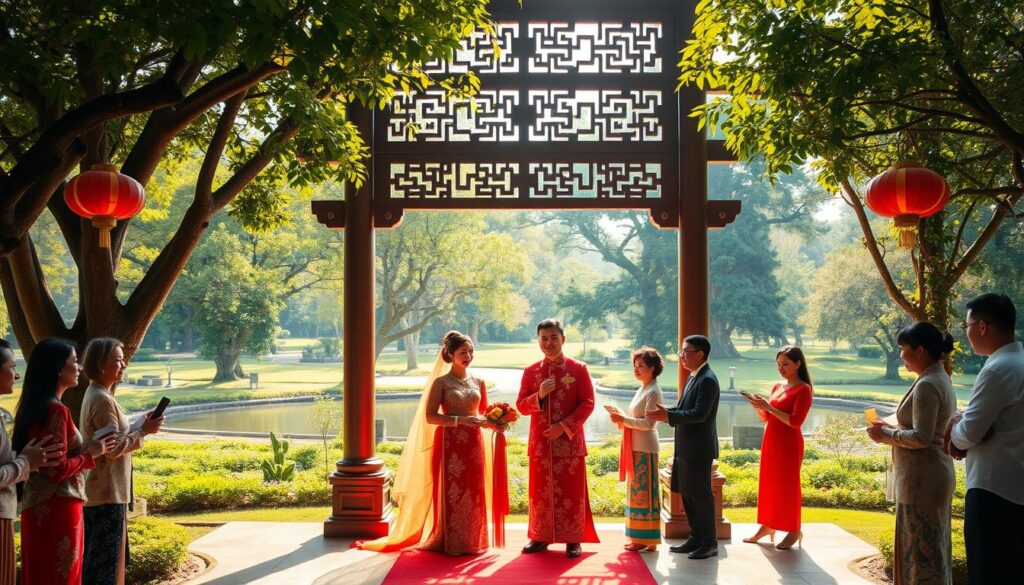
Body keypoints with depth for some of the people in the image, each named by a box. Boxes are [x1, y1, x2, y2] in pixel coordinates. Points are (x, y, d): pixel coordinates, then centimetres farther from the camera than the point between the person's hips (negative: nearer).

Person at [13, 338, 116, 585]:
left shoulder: (34, 406, 10)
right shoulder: (56, 410, -19)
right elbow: (57, 469, -22)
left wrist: (84, 449, 11)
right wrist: (90, 454, -8)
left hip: (37, 504, 9)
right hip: (57, 507, -9)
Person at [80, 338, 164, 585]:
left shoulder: (97, 395, 13)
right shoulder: (102, 400, -18)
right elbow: (114, 448, -22)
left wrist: (140, 426, 6)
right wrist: (144, 430, -14)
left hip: (99, 490, 10)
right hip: (108, 493, -10)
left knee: (97, 557, 17)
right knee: (107, 559, -2)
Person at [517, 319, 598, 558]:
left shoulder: (578, 369, -1)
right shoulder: (530, 372, 7)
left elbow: (588, 403, -4)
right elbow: (521, 405, 5)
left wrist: (564, 426, -13)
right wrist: (539, 395, -15)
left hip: (570, 442, -2)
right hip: (540, 443, 2)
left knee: (572, 492, 3)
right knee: (541, 492, 8)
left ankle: (574, 539, 13)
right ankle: (540, 537, 19)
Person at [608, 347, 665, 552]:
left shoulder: (653, 392, -12)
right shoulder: (642, 390, 16)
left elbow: (648, 423, -19)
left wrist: (624, 419, -19)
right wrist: (621, 420, 4)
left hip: (645, 448, -9)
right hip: (635, 447, 9)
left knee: (643, 491, -4)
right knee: (636, 490, 11)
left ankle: (645, 539, 2)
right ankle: (638, 536, 18)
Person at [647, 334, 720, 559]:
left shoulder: (707, 380, -17)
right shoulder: (693, 377, 13)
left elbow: (699, 414, -24)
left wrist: (668, 416, -24)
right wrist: (666, 412, 1)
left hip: (699, 449, -10)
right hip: (686, 448, 10)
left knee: (701, 495, -1)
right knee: (687, 494, 15)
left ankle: (710, 543, 10)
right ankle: (696, 538, 26)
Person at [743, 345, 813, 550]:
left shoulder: (803, 390, -11)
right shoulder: (777, 387, 11)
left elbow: (795, 421, -19)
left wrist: (769, 407, -22)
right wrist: (758, 406, -4)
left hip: (788, 444, -7)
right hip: (770, 441, 7)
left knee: (787, 485, 0)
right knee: (768, 483, 10)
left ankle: (794, 530, 11)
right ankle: (767, 525, 19)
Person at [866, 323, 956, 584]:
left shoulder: (927, 385, -19)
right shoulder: (940, 378, 11)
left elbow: (921, 437, -23)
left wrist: (884, 434, -11)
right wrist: (891, 428, 10)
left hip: (922, 478, -10)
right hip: (931, 473, 10)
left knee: (921, 546, -2)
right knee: (931, 544, 17)